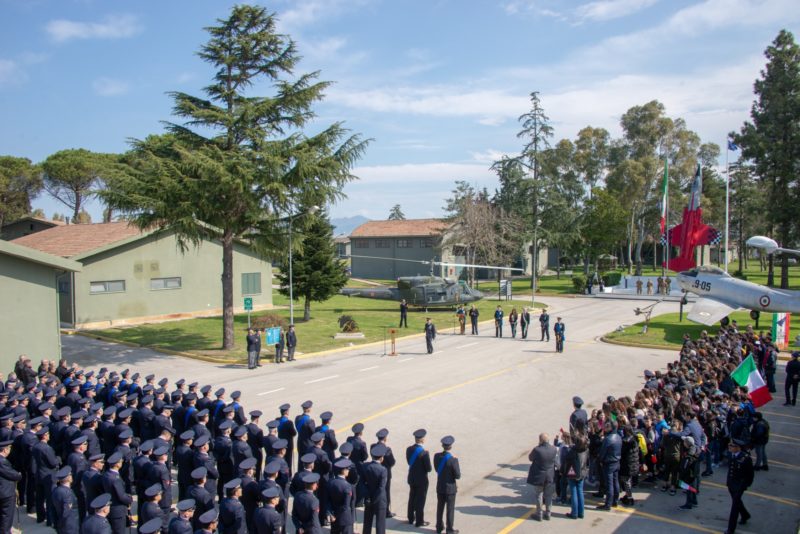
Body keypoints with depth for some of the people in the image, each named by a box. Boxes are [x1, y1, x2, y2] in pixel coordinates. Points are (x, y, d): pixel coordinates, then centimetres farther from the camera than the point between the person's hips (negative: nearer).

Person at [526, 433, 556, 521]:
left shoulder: (537, 450, -26)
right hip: (550, 476, 4)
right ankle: (547, 514, 28)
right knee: (548, 495, 18)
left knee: (538, 495, 12)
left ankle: (539, 514, 20)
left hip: (539, 476, -4)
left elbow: (530, 458, -9)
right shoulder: (553, 449, -13)